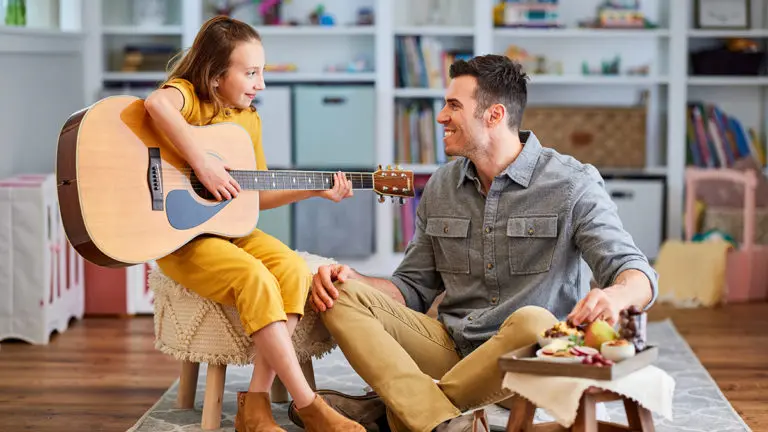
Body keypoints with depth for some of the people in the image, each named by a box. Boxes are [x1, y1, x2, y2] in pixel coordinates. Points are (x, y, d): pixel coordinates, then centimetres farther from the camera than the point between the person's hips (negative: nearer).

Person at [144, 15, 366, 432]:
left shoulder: (249, 120, 12)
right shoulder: (187, 94, -8)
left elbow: (257, 197, 17)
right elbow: (157, 103, -35)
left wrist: (314, 190, 7)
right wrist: (202, 162, -35)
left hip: (231, 228, 7)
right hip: (181, 236, -7)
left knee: (293, 269, -18)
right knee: (256, 280, -28)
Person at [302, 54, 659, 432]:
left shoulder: (571, 184, -5)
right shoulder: (440, 187, 12)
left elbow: (637, 276, -14)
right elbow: (414, 288, 15)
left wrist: (614, 296, -39)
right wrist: (352, 280, -6)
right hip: (451, 347, 5)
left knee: (532, 323, -39)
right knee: (341, 296, -14)